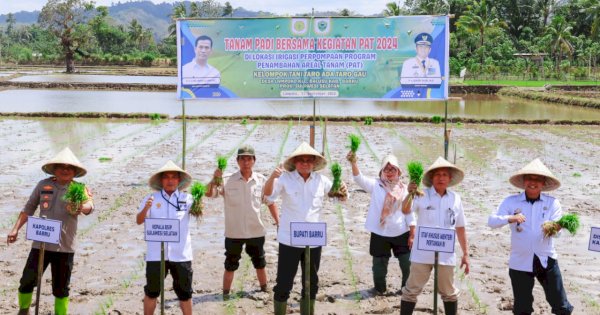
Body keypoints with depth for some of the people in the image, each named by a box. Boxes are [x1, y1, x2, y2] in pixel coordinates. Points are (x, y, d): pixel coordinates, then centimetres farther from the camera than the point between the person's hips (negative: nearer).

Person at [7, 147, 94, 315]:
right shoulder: (43, 185, 3)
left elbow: (89, 205, -25)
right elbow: (28, 209, 13)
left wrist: (81, 208, -48)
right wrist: (16, 229, 8)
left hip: (64, 247, -2)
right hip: (40, 243, 2)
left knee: (61, 288, 7)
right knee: (27, 281, 4)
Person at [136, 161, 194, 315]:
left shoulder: (187, 198, 4)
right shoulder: (151, 198, 2)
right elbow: (139, 221, -1)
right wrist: (146, 208, -21)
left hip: (181, 254, 1)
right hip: (156, 254, 0)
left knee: (185, 292, 11)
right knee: (151, 291, 10)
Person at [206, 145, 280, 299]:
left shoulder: (261, 180, -4)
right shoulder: (229, 180, -9)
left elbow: (270, 202, 6)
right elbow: (209, 193, -15)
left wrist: (278, 222, 1)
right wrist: (214, 179, -32)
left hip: (256, 231, 2)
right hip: (233, 232, -2)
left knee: (260, 263, 19)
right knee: (230, 265, 9)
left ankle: (264, 290, 37)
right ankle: (225, 294, 21)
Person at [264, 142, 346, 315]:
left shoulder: (321, 180, 2)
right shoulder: (285, 179, -9)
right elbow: (268, 194, -20)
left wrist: (342, 190, -11)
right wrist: (272, 177, -40)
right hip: (289, 240, -4)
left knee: (311, 283, 17)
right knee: (284, 283, 2)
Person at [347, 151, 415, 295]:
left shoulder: (404, 189, 3)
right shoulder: (376, 185, -2)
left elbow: (409, 212, 5)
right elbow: (359, 178, -19)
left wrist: (412, 234, 0)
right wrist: (354, 163, -37)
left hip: (401, 234, 1)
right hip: (380, 234, -1)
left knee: (408, 264, 5)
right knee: (379, 264, 10)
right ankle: (380, 289, 30)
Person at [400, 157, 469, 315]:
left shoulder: (455, 198, 3)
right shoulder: (422, 195, -6)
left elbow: (460, 228, 11)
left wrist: (465, 253, 12)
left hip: (446, 254, 3)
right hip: (422, 253, -2)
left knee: (449, 292, 15)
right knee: (411, 290, 5)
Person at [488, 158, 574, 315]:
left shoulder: (552, 203, -1)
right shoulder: (511, 202, -3)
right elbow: (492, 221, -11)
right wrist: (510, 218, -30)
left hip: (546, 261, 0)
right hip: (520, 262, 0)